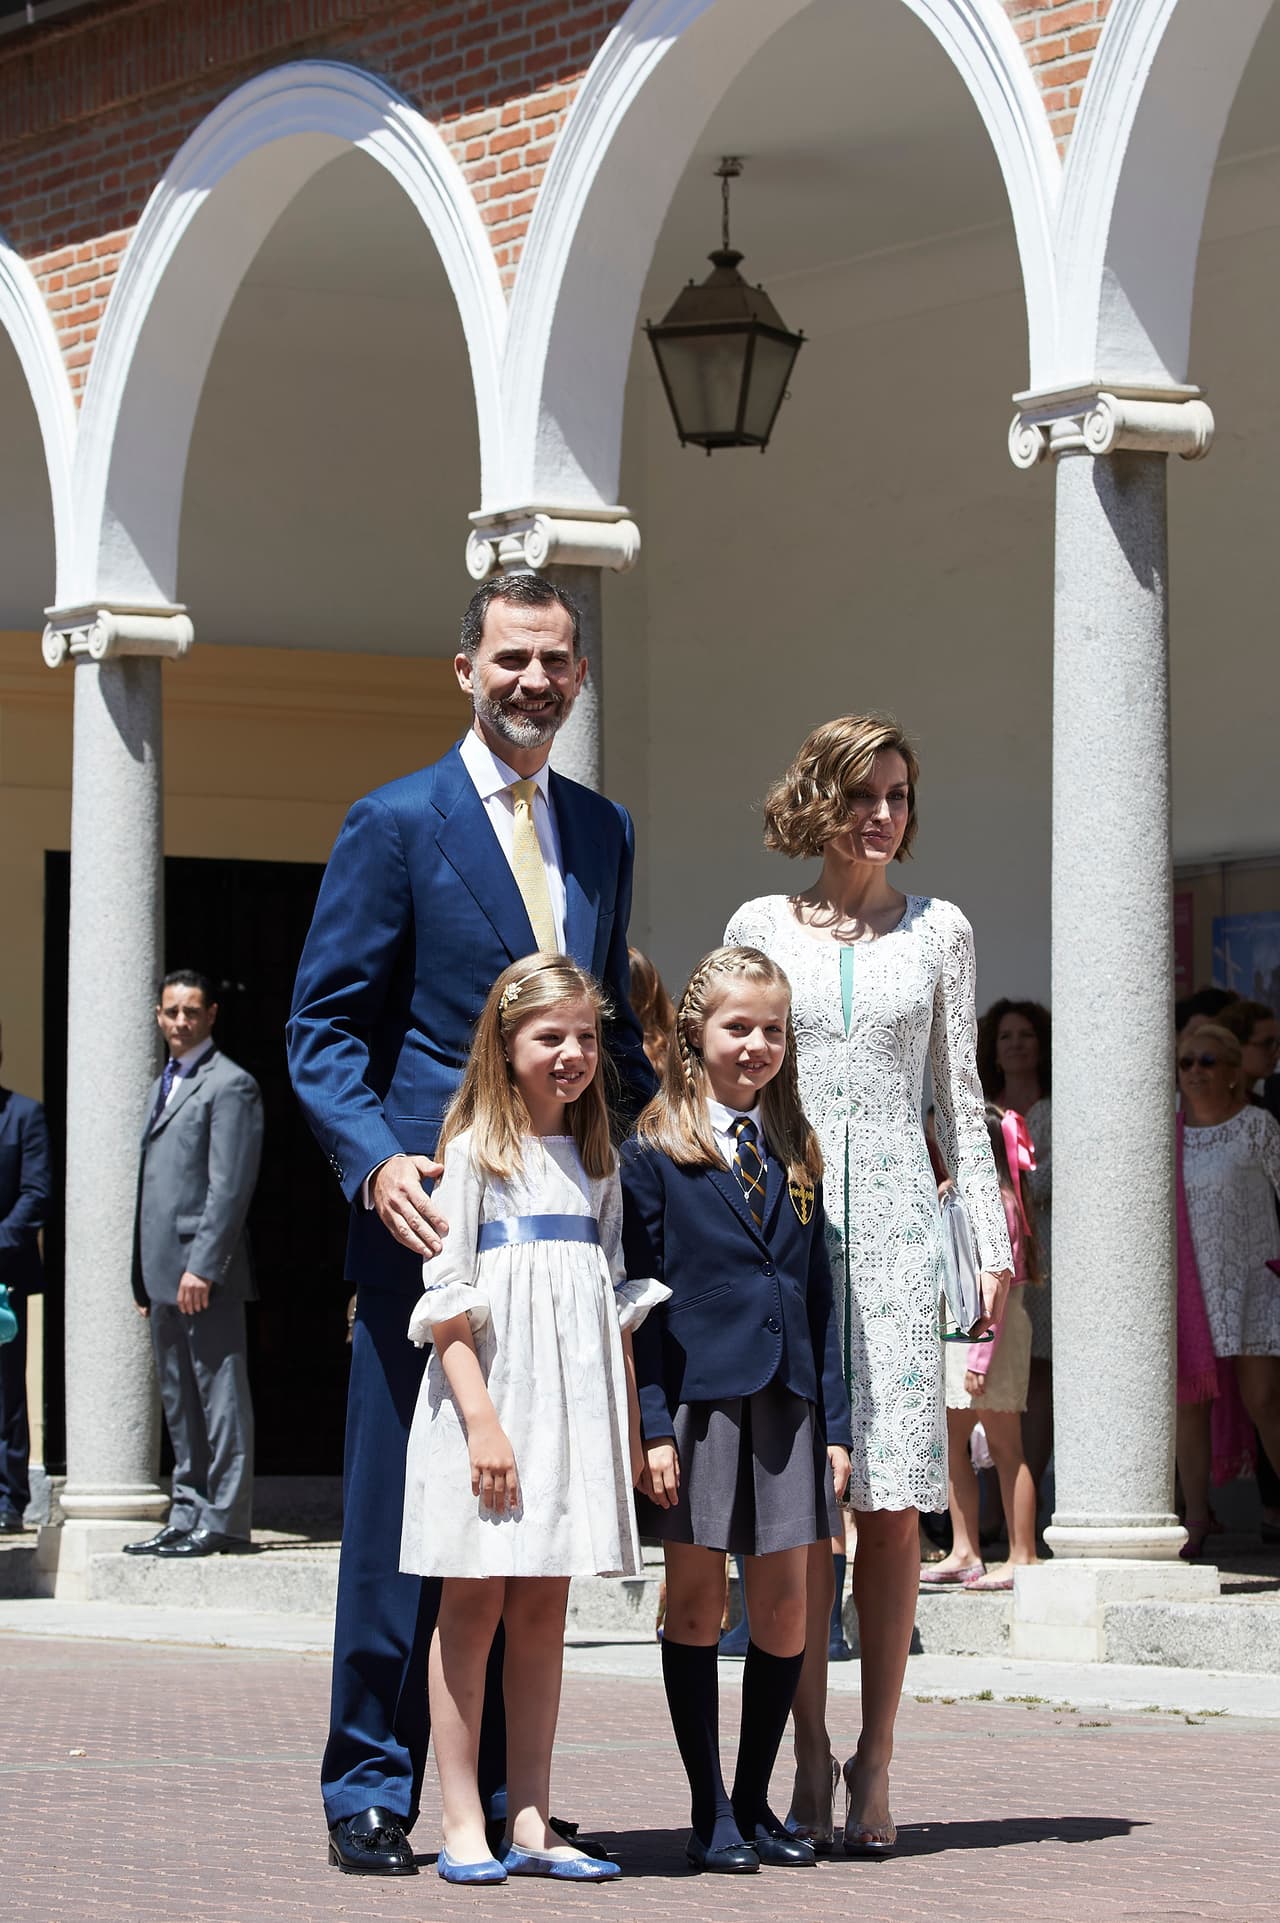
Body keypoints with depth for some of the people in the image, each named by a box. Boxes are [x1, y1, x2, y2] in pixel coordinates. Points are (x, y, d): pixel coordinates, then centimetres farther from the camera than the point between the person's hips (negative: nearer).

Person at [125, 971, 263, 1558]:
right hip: (165, 1272, 9)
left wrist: (201, 1266, -20)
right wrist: (144, 1278, 17)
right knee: (179, 1402, 11)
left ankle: (223, 1520, -5)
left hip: (206, 1275, -9)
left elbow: (230, 1186, -14)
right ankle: (189, 1515, 15)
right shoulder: (163, 1086, 22)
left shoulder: (229, 1085, -6)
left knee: (220, 1396, -6)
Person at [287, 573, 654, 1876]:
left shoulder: (603, 832, 16)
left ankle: (501, 1788, 15)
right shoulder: (396, 825, -2)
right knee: (400, 1511, -3)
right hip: (431, 1221, -5)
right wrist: (376, 1162, -19)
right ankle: (370, 1792, 5)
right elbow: (323, 1029, -4)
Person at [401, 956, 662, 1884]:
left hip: (576, 1404, 5)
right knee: (474, 1605, -2)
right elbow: (447, 1301, -8)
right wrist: (482, 1419, -17)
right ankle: (465, 1825, 1)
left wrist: (633, 1423, 10)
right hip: (489, 1395, -5)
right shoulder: (475, 1151, -3)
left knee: (544, 1609, 7)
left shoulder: (598, 1163, 14)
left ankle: (530, 1823, 10)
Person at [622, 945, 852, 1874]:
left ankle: (755, 1802, 15)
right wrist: (652, 1425, -10)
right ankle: (709, 1812, 9)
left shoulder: (797, 1153, 13)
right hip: (697, 1391, -4)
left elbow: (819, 1295, 13)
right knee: (696, 1598, 2)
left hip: (786, 1397, 4)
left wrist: (835, 1422, 7)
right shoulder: (654, 1151, -1)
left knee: (786, 1600, 3)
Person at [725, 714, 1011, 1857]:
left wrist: (994, 1243, 5)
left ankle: (875, 1762, -1)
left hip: (894, 1216, 0)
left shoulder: (939, 931, 11)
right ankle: (810, 1754, 3)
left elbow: (959, 1098, 12)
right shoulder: (762, 927, 9)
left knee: (892, 1498, -5)